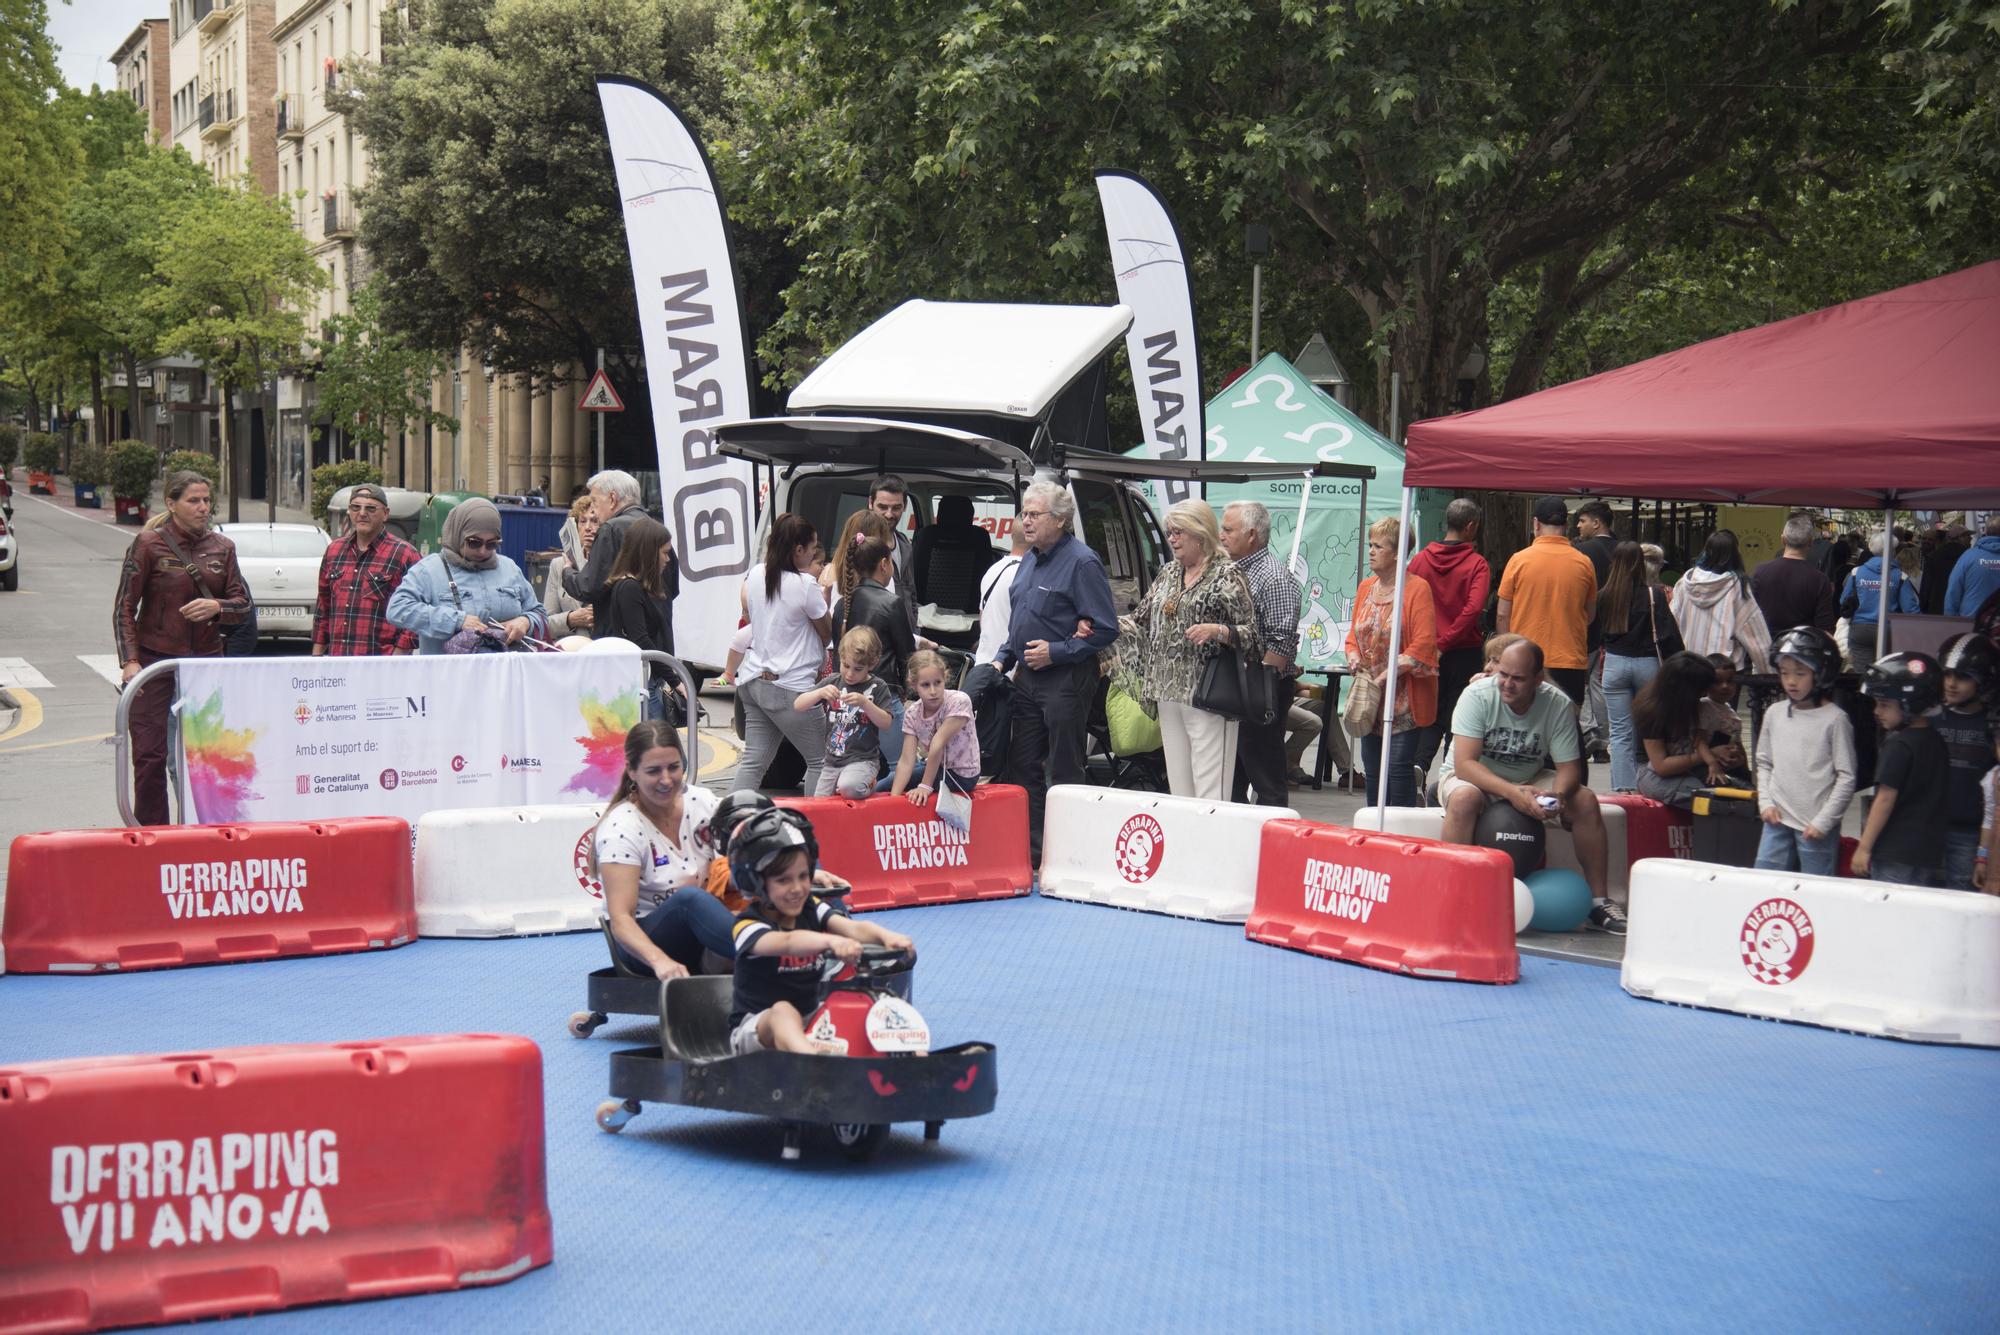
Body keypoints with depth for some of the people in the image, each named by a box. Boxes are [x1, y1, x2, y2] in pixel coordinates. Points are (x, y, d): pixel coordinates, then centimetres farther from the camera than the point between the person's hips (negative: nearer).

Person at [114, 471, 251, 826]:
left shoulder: (222, 547, 8)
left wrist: (217, 607, -12)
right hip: (156, 661, -3)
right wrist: (130, 661, -11)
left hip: (207, 661, 3)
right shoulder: (148, 544, -3)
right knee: (151, 755, -4)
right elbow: (124, 607, -2)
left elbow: (243, 604, 10)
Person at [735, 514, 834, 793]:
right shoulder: (805, 585, -16)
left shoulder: (755, 574, 3)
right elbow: (827, 632, -3)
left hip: (752, 679, 7)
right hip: (790, 686, -7)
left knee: (753, 760, 9)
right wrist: (825, 592, 8)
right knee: (820, 760, 5)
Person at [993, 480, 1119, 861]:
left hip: (1066, 679, -9)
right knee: (1022, 767, 10)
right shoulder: (1030, 559, 12)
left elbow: (1106, 630, -17)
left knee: (1064, 773, -1)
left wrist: (1056, 652, -19)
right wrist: (1002, 660, 11)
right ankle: (1030, 850, 17)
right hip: (1027, 677, 9)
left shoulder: (1081, 562, -14)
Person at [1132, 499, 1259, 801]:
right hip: (1169, 694, 7)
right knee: (1177, 785, 7)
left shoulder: (1226, 575, -4)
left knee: (1210, 789, -10)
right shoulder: (1168, 573, 17)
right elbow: (1142, 620, 23)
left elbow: (1251, 631, -6)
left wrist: (1217, 631, -22)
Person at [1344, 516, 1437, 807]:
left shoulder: (1417, 589, -10)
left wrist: (1385, 676, -19)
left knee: (1400, 765, -8)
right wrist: (1354, 660, -3)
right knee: (1372, 768, 11)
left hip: (1403, 701, -7)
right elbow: (1354, 636, 19)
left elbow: (1422, 647, -16)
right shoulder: (1366, 588, 12)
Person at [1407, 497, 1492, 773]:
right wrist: (1445, 644, -15)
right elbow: (1474, 608, -19)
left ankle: (1419, 765, -9)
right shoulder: (1477, 564, -8)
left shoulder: (1420, 559, 1)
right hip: (1464, 653, -3)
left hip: (1426, 654, 3)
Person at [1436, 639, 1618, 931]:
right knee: (1464, 797, -38)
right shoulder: (1477, 696, -22)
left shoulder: (1558, 704, -14)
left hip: (1529, 781, 3)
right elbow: (1464, 763, -28)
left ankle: (1599, 901, -7)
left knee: (1585, 800, -18)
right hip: (1473, 778, -3)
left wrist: (1557, 796, -35)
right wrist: (1512, 792, -42)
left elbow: (1569, 767, -11)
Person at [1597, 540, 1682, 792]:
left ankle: (1624, 787, -2)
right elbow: (1666, 635, -10)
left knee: (1620, 733, 3)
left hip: (1615, 664, 2)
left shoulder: (1603, 596, -2)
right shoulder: (1654, 594, -9)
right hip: (1647, 664, -1)